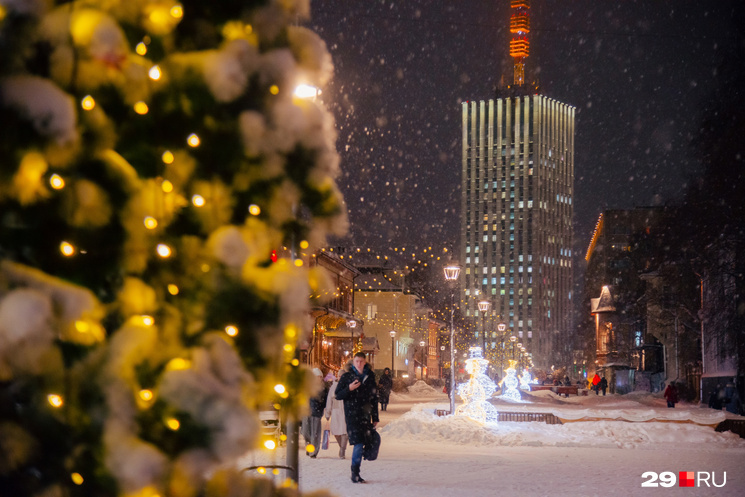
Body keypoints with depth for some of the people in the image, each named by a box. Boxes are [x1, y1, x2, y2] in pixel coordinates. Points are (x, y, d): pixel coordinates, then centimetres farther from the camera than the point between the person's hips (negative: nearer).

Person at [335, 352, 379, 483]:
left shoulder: (370, 377, 11)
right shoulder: (346, 377, 1)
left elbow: (374, 398, 15)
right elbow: (338, 395, 1)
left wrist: (375, 418, 14)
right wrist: (349, 389, -17)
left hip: (366, 415, 4)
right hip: (352, 415, -4)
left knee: (361, 443, 2)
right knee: (358, 443, -13)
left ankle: (355, 473, 11)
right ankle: (355, 473, -7)